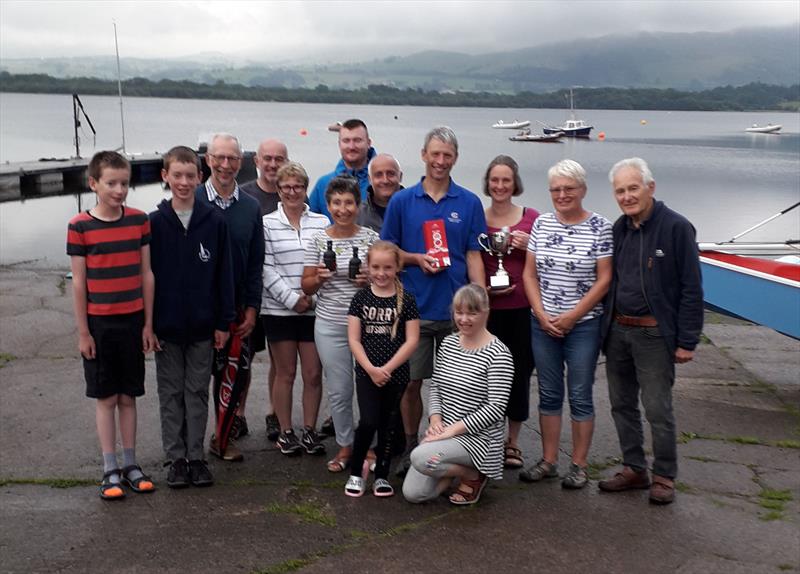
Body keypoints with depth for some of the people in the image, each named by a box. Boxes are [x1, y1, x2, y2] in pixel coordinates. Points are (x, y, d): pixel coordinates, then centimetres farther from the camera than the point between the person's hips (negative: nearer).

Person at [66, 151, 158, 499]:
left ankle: (130, 464, 21)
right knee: (106, 398, 6)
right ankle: (110, 470, 14)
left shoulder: (140, 220, 1)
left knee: (128, 396, 10)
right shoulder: (80, 226, -7)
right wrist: (83, 332, -6)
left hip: (133, 321, 2)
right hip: (99, 323, -2)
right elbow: (78, 283, -5)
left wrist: (148, 324, 3)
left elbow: (146, 274, 4)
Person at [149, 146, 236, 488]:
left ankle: (196, 456, 20)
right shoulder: (155, 223, -3)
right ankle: (176, 458, 19)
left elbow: (223, 275, 1)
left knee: (198, 392, 9)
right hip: (166, 326, 0)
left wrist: (223, 321, -1)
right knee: (171, 393, 9)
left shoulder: (214, 222, -1)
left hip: (203, 326, 0)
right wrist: (148, 324, -4)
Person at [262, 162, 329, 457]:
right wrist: (292, 299, -11)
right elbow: (266, 269, -5)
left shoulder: (321, 223, 6)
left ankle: (310, 430, 18)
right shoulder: (267, 224, 0)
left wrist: (313, 294, -9)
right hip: (279, 311, -2)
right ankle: (285, 432, 19)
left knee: (313, 373, 5)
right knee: (285, 373, 7)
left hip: (315, 309, 2)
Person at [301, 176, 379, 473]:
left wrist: (372, 279, -14)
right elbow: (306, 287, 5)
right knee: (339, 391, 8)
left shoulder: (371, 238, 0)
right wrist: (320, 277, -16)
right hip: (330, 325, 1)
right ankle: (345, 445, 25)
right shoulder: (318, 240, 2)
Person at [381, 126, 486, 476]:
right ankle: (410, 448, 21)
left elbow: (474, 257, 3)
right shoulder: (402, 201, 4)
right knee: (411, 381, 6)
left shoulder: (469, 203, 3)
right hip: (414, 308, 0)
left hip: (456, 310, 0)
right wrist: (417, 259, -10)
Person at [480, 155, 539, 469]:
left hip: (521, 308, 1)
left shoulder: (532, 218, 4)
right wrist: (483, 289, -8)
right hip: (487, 309, 0)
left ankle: (512, 442, 22)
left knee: (519, 372, 6)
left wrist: (530, 247, -10)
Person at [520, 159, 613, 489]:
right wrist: (542, 315, -5)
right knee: (549, 394, 11)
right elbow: (529, 273, 7)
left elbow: (605, 279, -9)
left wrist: (571, 317, -12)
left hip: (583, 325, -4)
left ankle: (579, 465, 16)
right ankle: (548, 461, 22)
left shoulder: (600, 227, -6)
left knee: (580, 396, 4)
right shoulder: (541, 224, 5)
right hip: (543, 323, 4)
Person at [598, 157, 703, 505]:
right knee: (622, 405, 13)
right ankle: (634, 470, 26)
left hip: (654, 334, -6)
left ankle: (664, 477, 15)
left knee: (657, 410, 0)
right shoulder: (618, 229, 8)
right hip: (617, 331, 6)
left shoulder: (676, 228, -11)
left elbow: (691, 289, -12)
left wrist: (687, 341, -13)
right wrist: (606, 328, 9)